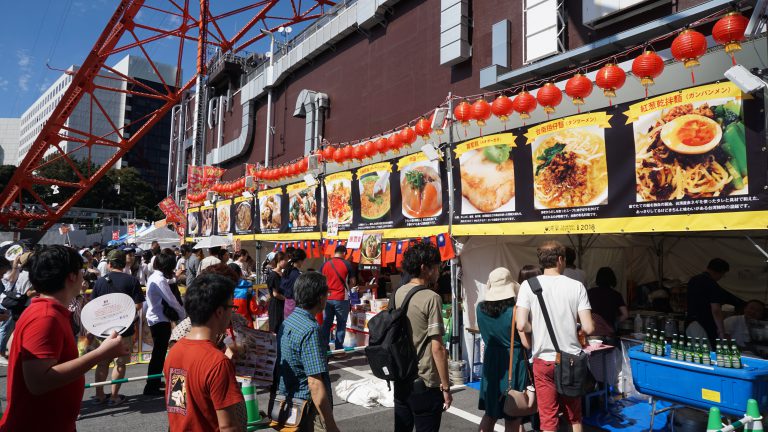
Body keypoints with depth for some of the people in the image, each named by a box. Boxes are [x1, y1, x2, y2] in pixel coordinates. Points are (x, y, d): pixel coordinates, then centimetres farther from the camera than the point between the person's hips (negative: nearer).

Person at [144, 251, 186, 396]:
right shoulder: (160, 280, -19)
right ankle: (151, 387, 5)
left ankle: (154, 383, 31)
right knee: (159, 353, -2)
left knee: (158, 352, 20)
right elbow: (172, 301, -19)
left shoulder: (153, 277, 11)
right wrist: (184, 316, -9)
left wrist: (170, 278, 2)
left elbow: (165, 298, 7)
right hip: (160, 320, -10)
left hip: (154, 318, 10)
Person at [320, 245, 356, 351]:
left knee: (326, 324, 12)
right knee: (341, 324, 7)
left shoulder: (325, 264, 0)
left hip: (327, 298, 3)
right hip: (341, 298, -3)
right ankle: (339, 348, 9)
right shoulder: (347, 264, -7)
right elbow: (352, 282, -2)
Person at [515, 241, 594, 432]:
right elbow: (588, 328, -9)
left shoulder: (528, 285, -9)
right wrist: (573, 325, 12)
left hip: (544, 360, -1)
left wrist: (538, 327, 5)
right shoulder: (576, 286, -6)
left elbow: (522, 326, -16)